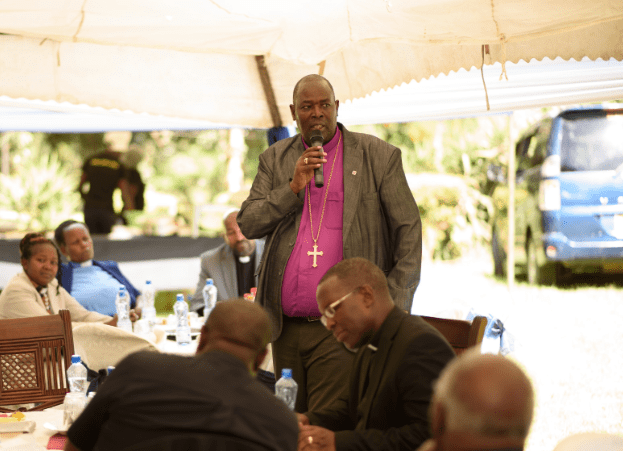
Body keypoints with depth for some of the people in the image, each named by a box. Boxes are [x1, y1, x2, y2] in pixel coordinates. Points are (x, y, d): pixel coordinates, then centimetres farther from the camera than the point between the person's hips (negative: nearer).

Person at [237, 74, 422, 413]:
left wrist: (395, 307, -6)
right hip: (286, 328, 4)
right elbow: (247, 225, 5)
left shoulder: (378, 156, 1)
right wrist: (294, 188, -10)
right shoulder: (275, 160, 12)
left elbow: (408, 231, 1)